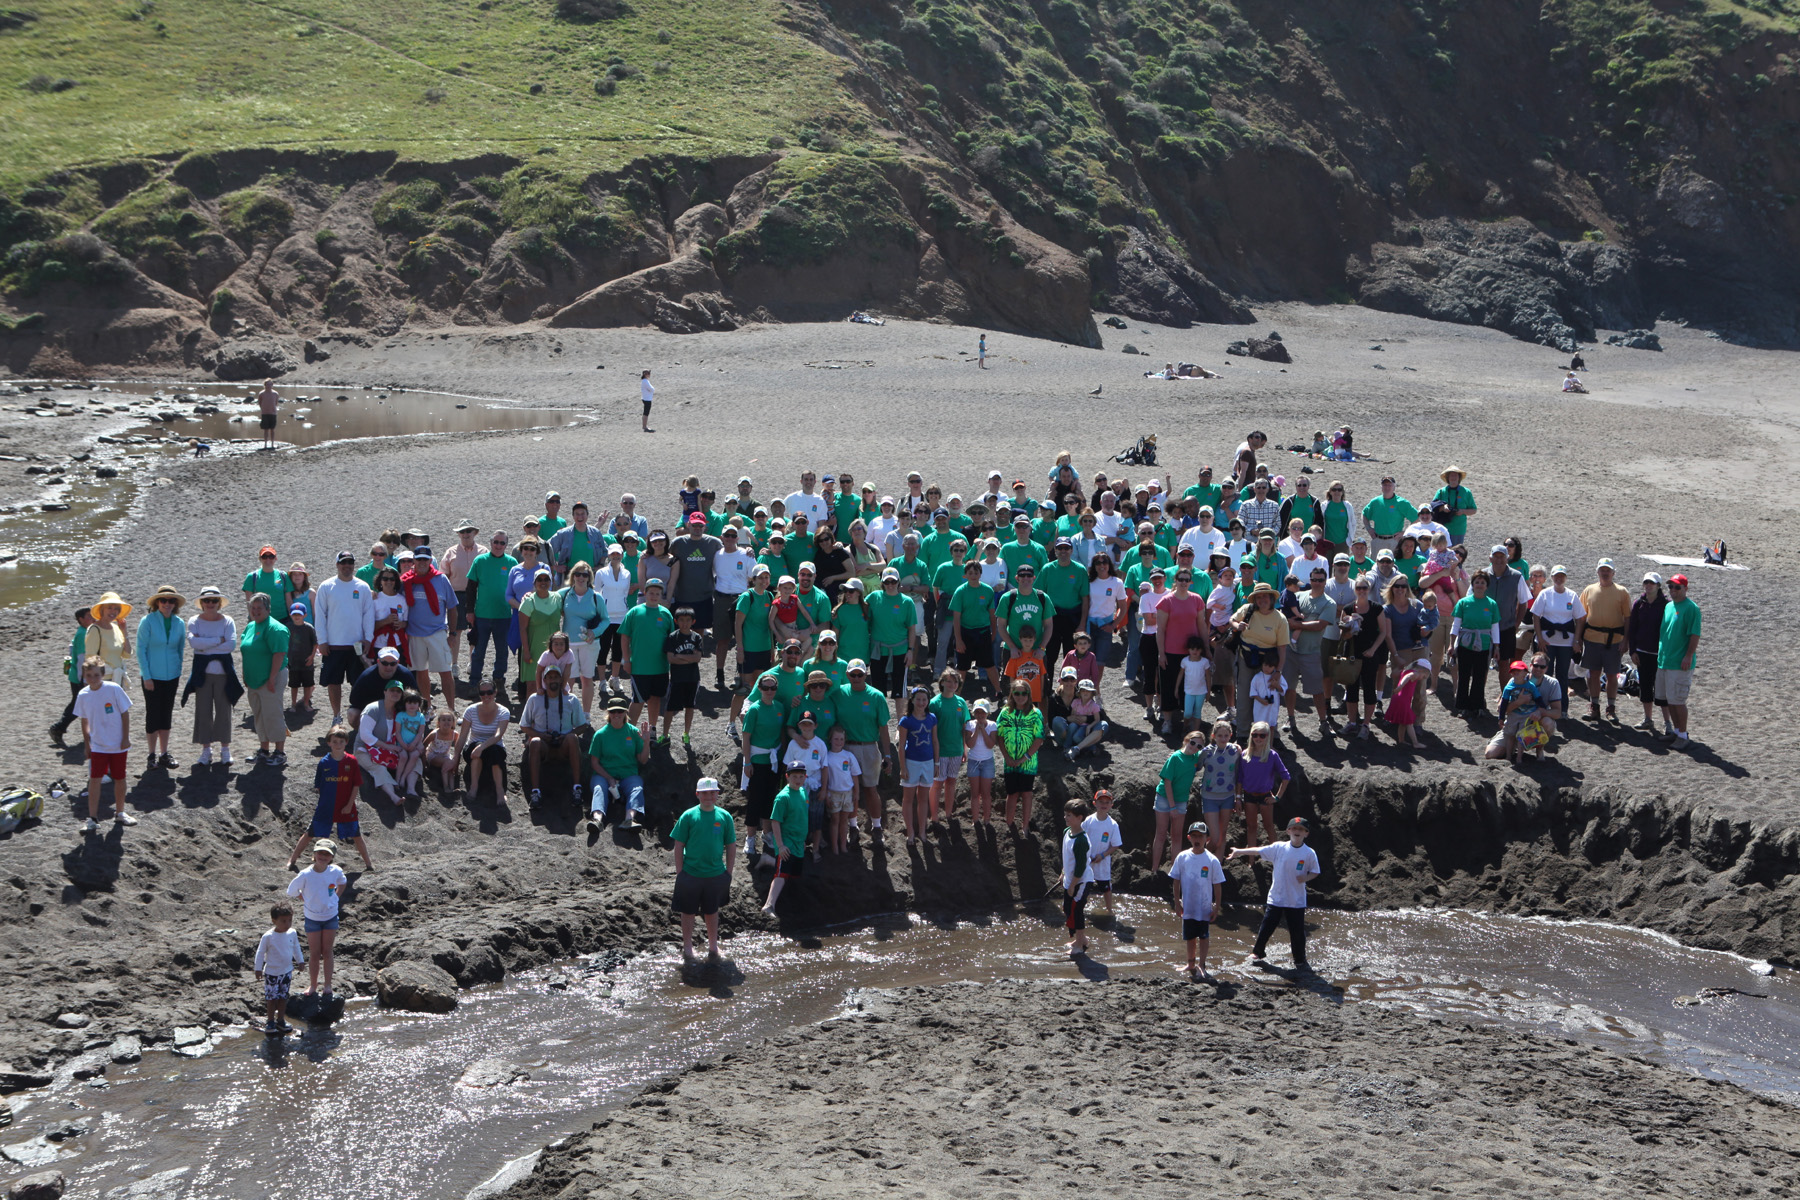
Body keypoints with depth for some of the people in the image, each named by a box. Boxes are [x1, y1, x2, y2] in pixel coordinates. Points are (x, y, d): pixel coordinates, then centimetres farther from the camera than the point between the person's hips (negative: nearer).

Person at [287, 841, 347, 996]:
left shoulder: (336, 871, -15)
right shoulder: (305, 875, -22)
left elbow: (342, 883, 9)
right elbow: (292, 891, -5)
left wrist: (335, 898, 2)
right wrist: (307, 901, -4)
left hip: (331, 916, 1)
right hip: (312, 918, -1)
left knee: (328, 952, 9)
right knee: (314, 953, 5)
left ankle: (328, 985, 20)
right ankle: (313, 985, 21)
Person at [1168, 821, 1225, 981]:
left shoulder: (1212, 860, -9)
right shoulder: (1182, 857, -3)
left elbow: (1217, 884, -4)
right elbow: (1176, 881, 4)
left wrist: (1217, 906, -6)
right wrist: (1177, 903, 2)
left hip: (1205, 906, -2)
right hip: (1188, 906, 3)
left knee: (1204, 936, 0)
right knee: (1190, 937, 14)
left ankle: (1201, 966, 5)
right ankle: (1191, 965, 28)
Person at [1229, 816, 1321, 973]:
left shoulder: (1309, 853, -5)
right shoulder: (1278, 847, -5)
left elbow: (1315, 872, 3)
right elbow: (1258, 851, 0)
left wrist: (1306, 878, -16)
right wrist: (1240, 851, -3)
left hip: (1297, 901, -1)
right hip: (1276, 899, 1)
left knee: (1298, 932, 3)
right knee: (1266, 927, 10)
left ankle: (1300, 961, 19)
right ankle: (1257, 953, 30)